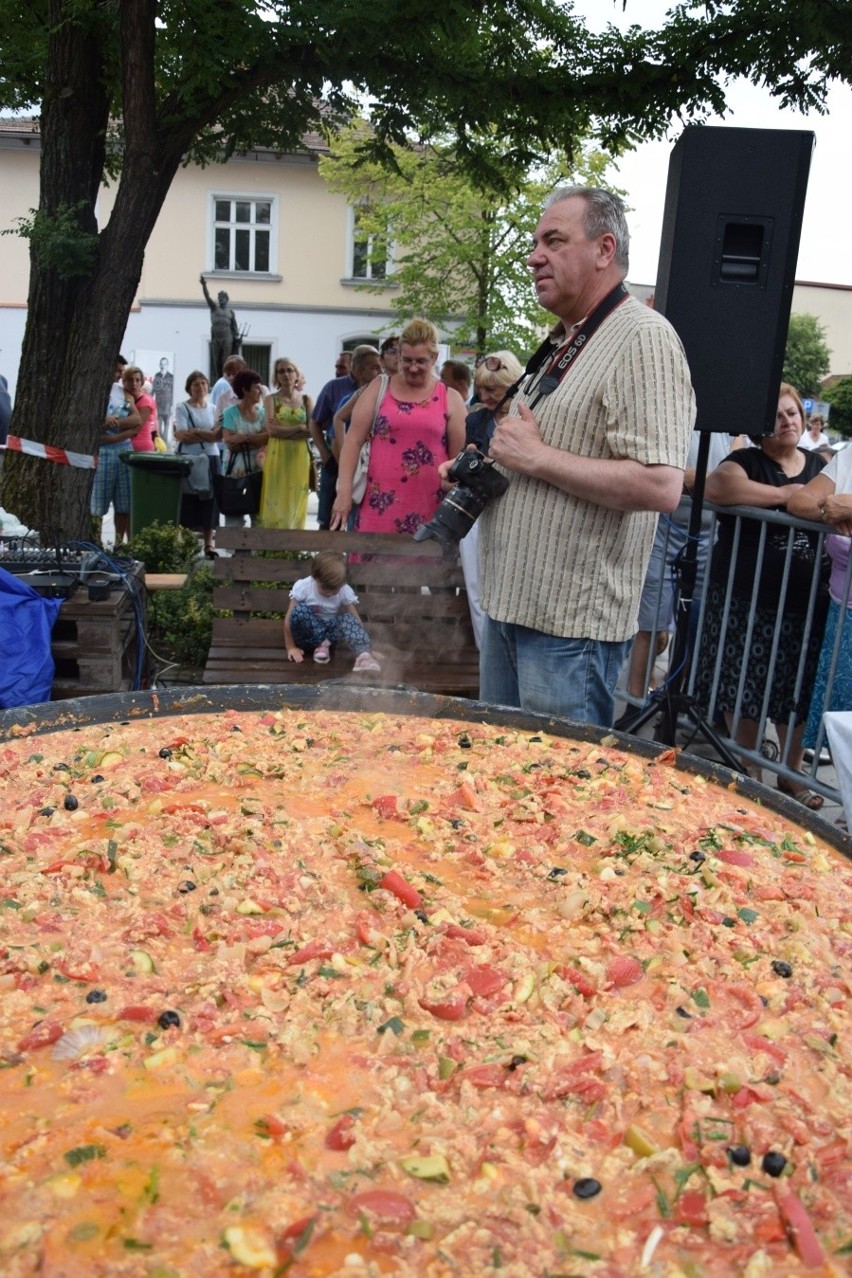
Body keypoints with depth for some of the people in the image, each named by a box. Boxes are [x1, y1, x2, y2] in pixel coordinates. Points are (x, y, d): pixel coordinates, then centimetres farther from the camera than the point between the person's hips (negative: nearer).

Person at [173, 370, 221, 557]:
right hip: (189, 458, -4)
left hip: (211, 458, 4)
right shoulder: (182, 408, 2)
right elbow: (181, 435, -9)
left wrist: (194, 433, -11)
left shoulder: (213, 408, 14)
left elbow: (219, 435, 3)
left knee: (209, 499, 2)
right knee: (188, 501, -5)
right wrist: (208, 435, -11)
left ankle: (208, 544, 7)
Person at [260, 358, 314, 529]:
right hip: (277, 457, -2)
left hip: (300, 457, 2)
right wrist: (300, 428, -5)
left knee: (297, 502, 1)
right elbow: (272, 430, -7)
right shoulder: (271, 399, 6)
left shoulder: (306, 400, 11)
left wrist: (284, 431, -8)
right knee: (276, 503, -4)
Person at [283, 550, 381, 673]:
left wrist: (365, 647, -16)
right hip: (308, 633, -2)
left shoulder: (345, 591, -11)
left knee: (348, 619, -29)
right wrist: (291, 647, -12)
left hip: (330, 631, 2)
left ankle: (363, 655, -49)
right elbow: (289, 618, -12)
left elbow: (356, 620, -9)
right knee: (299, 610, -33)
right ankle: (321, 644, -22)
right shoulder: (303, 587, -17)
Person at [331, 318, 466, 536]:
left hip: (427, 510, 0)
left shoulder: (450, 399, 6)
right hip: (379, 503, 0)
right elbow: (353, 440, 3)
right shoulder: (379, 388, 7)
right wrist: (344, 492, -5)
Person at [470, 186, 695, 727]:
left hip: (570, 622, -9)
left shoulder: (644, 337, -13)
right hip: (509, 602, 9)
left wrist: (535, 456, -18)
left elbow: (660, 486, -25)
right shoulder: (562, 343, 16)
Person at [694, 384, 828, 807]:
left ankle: (791, 774, 29)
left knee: (796, 693, 11)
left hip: (802, 605, 4)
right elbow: (717, 485, -27)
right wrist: (784, 494, -22)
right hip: (746, 601, -4)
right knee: (743, 691, 4)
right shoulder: (747, 461, -4)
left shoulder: (819, 466, 13)